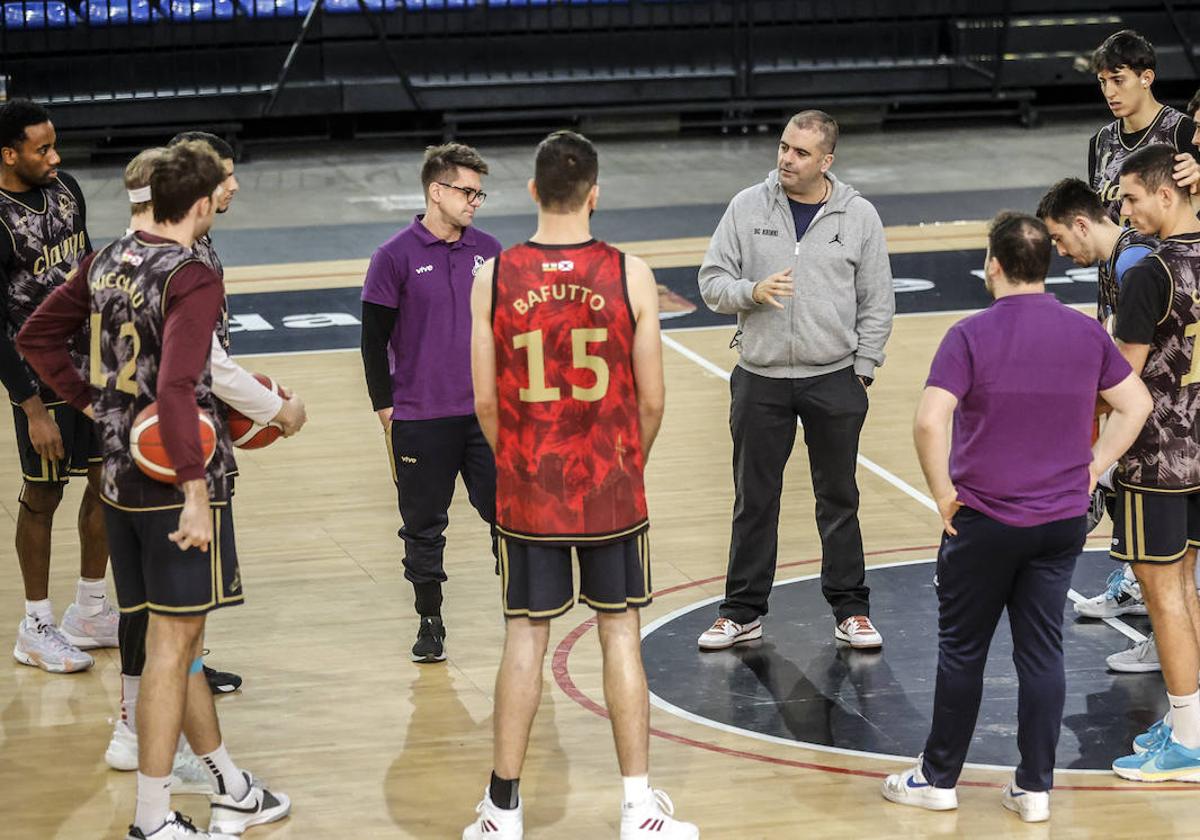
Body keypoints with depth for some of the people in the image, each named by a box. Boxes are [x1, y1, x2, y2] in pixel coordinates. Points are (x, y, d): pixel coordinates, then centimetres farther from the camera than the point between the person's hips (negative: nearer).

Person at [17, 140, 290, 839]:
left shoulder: (107, 262, 7)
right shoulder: (193, 281, -18)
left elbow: (36, 338, 16)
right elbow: (175, 390, -29)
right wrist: (196, 494, -27)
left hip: (120, 475, 8)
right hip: (176, 480, -8)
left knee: (176, 635, 17)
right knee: (173, 642, -1)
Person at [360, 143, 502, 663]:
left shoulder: (488, 252, 5)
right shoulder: (396, 258, -6)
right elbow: (375, 337, -2)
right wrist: (385, 407, -3)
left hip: (487, 413, 3)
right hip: (420, 420, -2)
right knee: (424, 525, 7)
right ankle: (430, 622, 20)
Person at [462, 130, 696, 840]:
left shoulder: (493, 278, -6)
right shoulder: (629, 276, -9)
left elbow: (486, 401, -3)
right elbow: (651, 400, -5)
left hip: (528, 493, 1)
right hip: (611, 490, -1)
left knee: (525, 638, 10)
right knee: (621, 634, 10)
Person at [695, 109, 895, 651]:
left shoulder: (858, 216, -2)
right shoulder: (747, 208, -1)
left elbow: (878, 302, 3)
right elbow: (712, 281, 1)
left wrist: (863, 368, -2)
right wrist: (753, 291, -19)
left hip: (834, 380, -1)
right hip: (761, 381, 1)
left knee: (839, 500, 9)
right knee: (755, 502, 8)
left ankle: (851, 609, 19)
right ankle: (743, 611, 18)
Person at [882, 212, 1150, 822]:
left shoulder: (971, 335, -14)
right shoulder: (1087, 334, 1)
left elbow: (930, 421, -23)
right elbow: (1135, 404, 9)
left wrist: (943, 494, -12)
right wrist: (1092, 467, 10)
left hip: (983, 520, -4)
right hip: (1063, 520, 4)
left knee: (962, 650, 9)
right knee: (1042, 651, 9)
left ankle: (938, 777, 20)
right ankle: (1034, 787, 12)